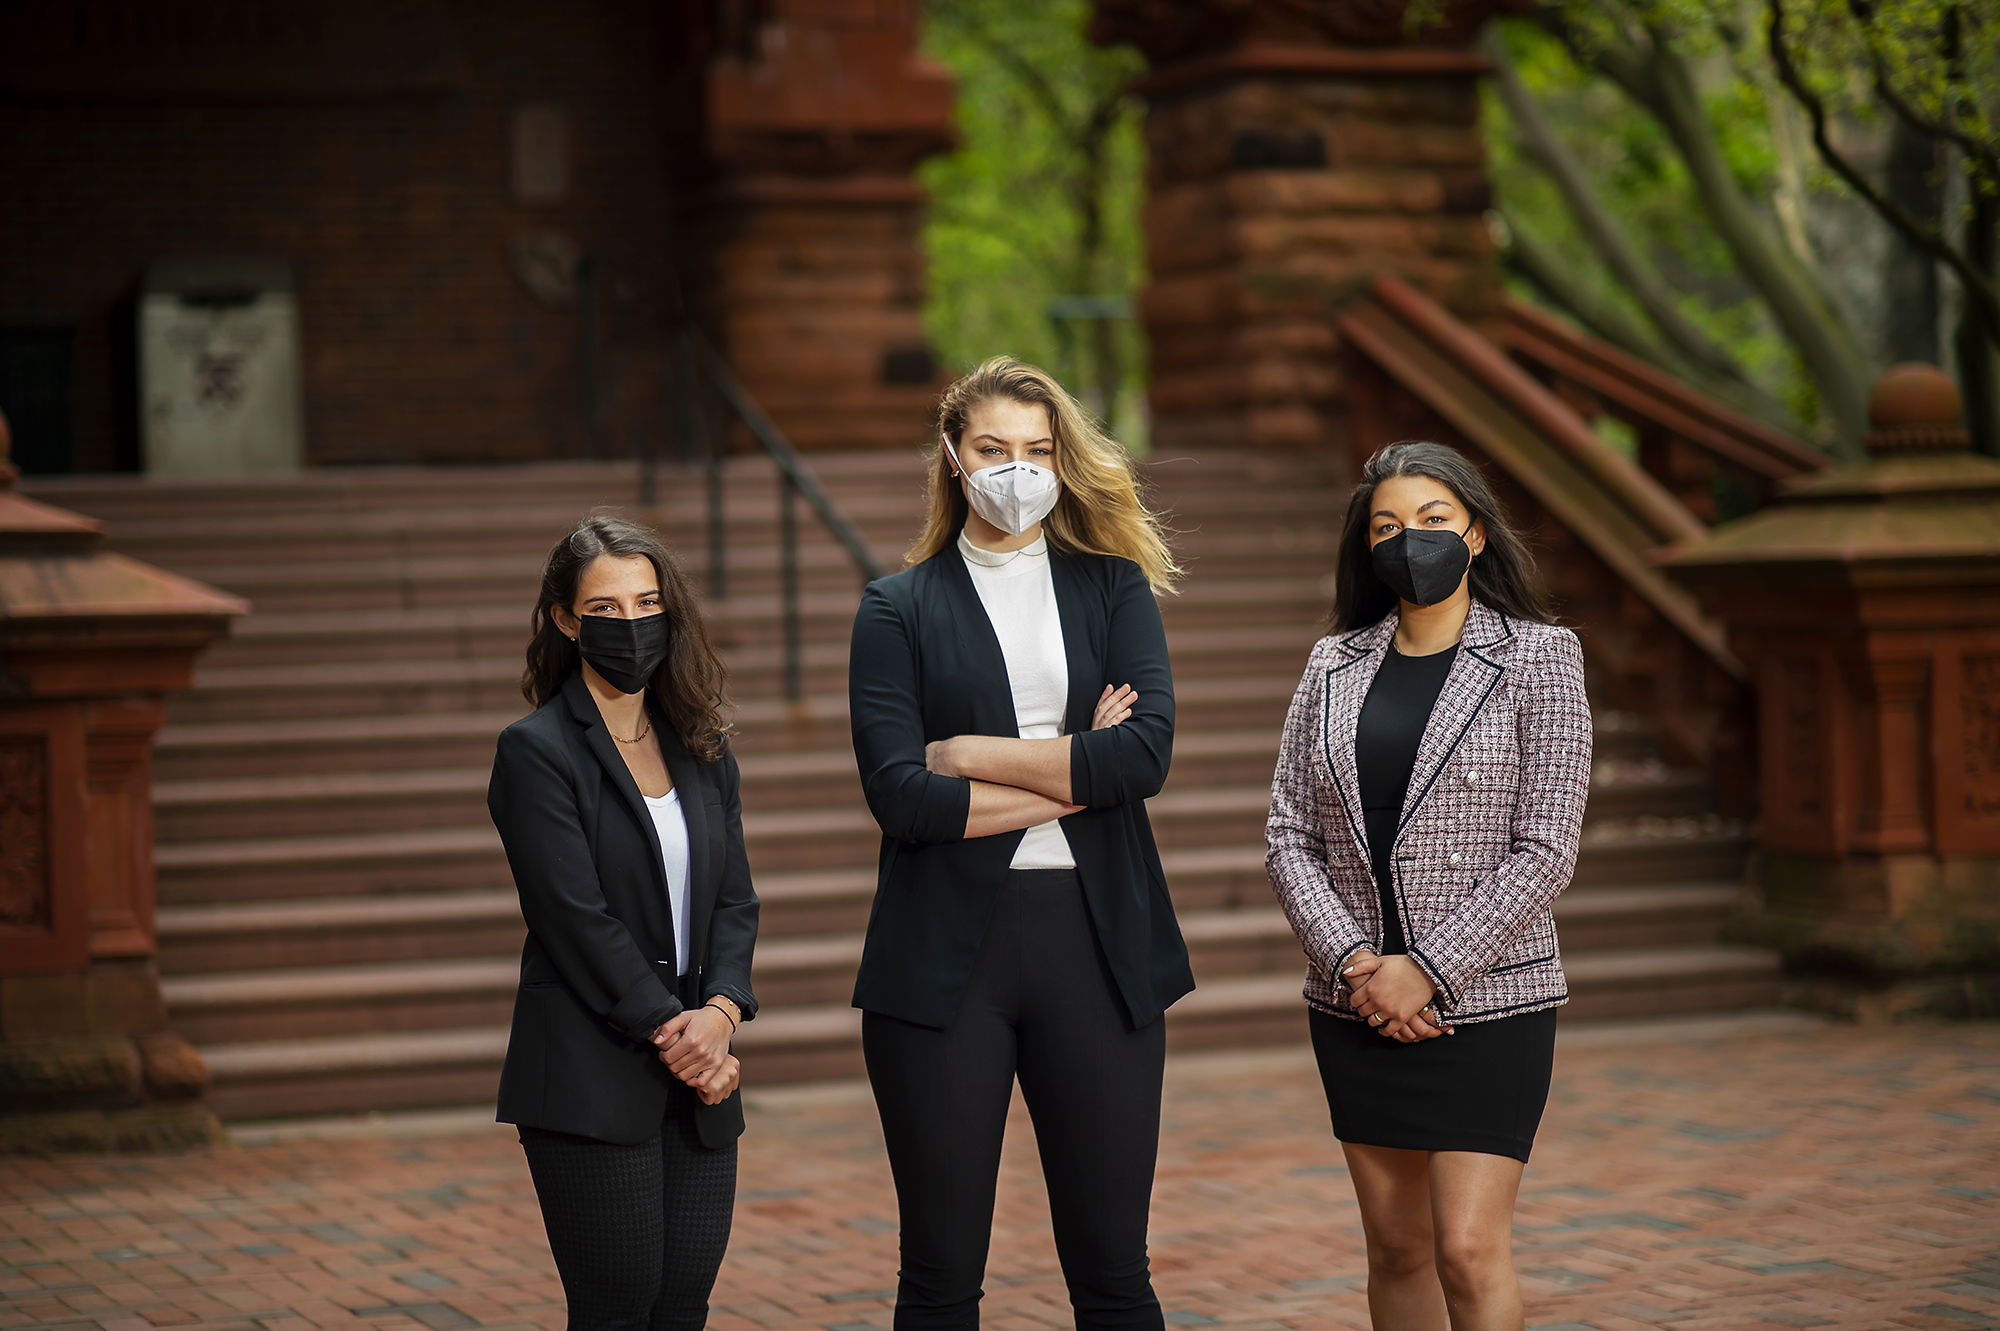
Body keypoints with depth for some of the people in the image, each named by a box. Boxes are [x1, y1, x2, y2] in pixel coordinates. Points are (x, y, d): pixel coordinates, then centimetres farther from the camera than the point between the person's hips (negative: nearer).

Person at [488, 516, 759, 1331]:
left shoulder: (702, 750, 14)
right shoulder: (536, 751, -5)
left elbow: (734, 900, 9)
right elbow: (578, 918, -11)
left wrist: (721, 1011, -9)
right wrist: (670, 1030, -14)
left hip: (696, 1081, 6)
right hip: (593, 1085, -6)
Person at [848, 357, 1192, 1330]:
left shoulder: (1115, 588, 11)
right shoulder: (899, 609, 6)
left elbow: (1148, 752, -7)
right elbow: (899, 796, -8)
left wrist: (971, 754, -8)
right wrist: (1077, 773, -8)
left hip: (1096, 942, 1)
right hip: (947, 950, -1)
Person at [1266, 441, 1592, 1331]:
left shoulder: (1538, 658, -2)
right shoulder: (1333, 666, 9)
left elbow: (1546, 850, -8)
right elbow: (1289, 834, 5)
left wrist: (1426, 971, -13)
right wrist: (1351, 960, -11)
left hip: (1485, 998, -4)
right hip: (1358, 1007, 4)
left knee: (1469, 1251, -10)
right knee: (1397, 1249, 9)